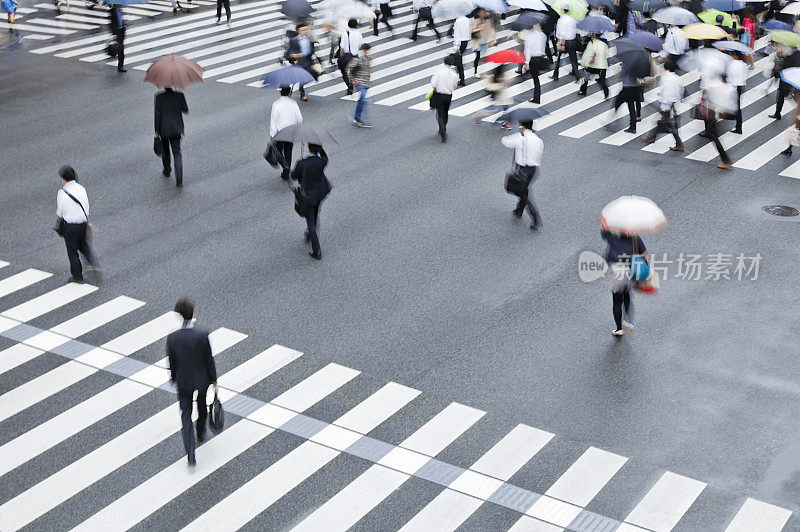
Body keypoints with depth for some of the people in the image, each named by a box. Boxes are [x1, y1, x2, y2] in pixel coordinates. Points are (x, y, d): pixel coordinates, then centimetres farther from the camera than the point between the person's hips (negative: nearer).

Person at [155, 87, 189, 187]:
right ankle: (179, 180, -14)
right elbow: (186, 110, 3)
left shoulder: (159, 97, -10)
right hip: (176, 129, 1)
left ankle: (167, 171, 39)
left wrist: (157, 131, -4)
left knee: (165, 151, 21)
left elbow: (157, 114, -9)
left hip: (163, 130, -1)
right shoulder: (179, 95, -7)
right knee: (177, 153, 0)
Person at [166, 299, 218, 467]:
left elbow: (171, 363, -5)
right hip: (201, 381, -1)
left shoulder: (172, 338, -17)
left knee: (186, 416, 10)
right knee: (202, 409, 27)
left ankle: (190, 454, 1)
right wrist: (214, 381, 0)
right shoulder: (202, 336, -23)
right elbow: (209, 360, -13)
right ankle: (201, 433, 52)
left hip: (183, 382, 1)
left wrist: (174, 379, 14)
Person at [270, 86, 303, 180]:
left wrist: (272, 134, -9)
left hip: (279, 132, -3)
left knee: (279, 150, 15)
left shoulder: (275, 104, -13)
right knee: (288, 152, 14)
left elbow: (273, 120, -13)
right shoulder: (293, 103, -5)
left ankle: (286, 166, -6)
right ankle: (286, 173, 16)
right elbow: (299, 118, -1)